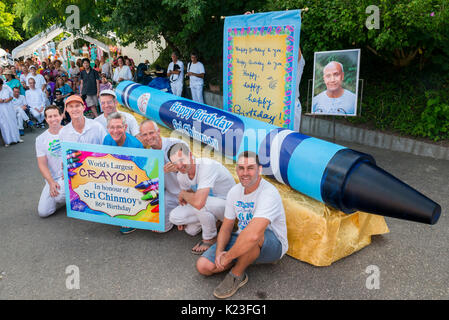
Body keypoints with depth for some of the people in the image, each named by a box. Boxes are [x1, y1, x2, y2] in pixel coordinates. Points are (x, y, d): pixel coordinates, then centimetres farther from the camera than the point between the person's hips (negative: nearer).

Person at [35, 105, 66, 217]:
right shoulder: (41, 139, 3)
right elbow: (42, 164, 1)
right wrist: (51, 182, -14)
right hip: (52, 178, 4)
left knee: (60, 197, -31)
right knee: (43, 212, -5)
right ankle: (64, 195, 19)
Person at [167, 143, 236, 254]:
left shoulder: (207, 166, -34)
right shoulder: (181, 175, -7)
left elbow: (198, 202, -43)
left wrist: (183, 194, -22)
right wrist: (183, 219, 15)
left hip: (227, 204, -8)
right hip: (207, 204, 8)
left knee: (199, 203, -36)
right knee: (175, 217, -8)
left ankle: (210, 238, -8)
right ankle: (213, 220, 12)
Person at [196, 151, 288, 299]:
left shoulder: (269, 193, -29)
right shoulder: (234, 192, -3)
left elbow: (253, 235, -42)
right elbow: (226, 227, 3)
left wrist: (227, 257, -30)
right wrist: (219, 252, -17)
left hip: (273, 245, -6)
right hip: (242, 242, 6)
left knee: (253, 232, -41)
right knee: (203, 266, -10)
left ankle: (236, 275, -15)